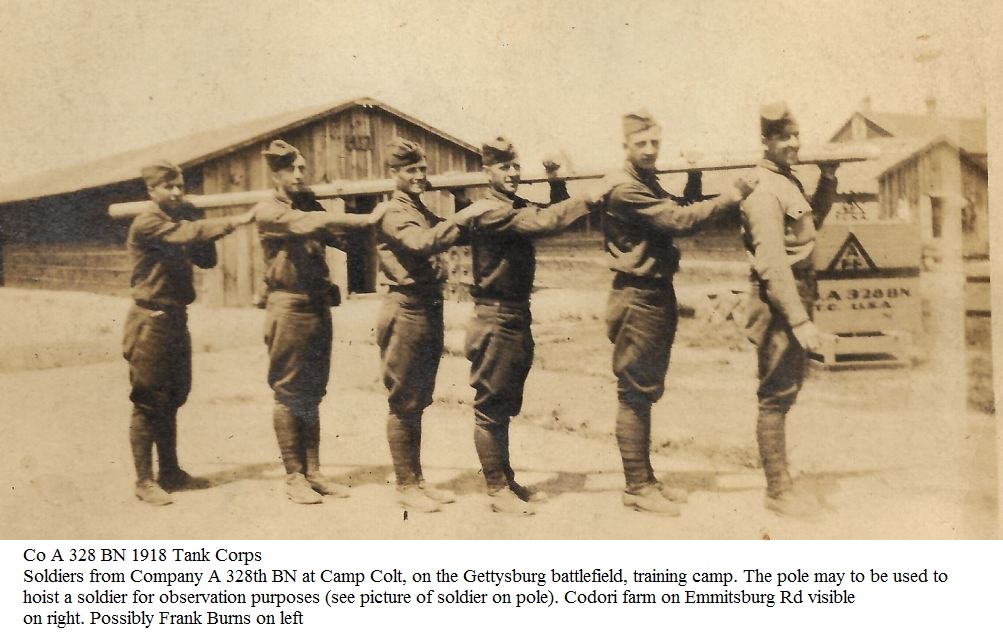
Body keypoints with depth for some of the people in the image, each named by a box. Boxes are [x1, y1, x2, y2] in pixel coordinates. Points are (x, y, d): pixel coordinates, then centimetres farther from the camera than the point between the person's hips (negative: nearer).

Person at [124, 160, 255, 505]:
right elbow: (187, 234, -27)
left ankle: (171, 473, 20)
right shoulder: (147, 223, -11)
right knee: (148, 402, -4)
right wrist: (235, 221, -34)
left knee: (172, 400, 12)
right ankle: (144, 480, 1)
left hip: (176, 319, 8)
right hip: (151, 320, -8)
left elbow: (207, 259, 9)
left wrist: (198, 220, -2)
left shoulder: (180, 223, 15)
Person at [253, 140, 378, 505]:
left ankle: (313, 472, 15)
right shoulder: (268, 211, -5)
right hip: (289, 308, -6)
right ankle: (294, 477, 6)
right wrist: (365, 219, -27)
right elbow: (306, 224, -22)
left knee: (312, 393, 9)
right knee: (288, 393, 0)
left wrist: (366, 228, -13)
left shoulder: (310, 206, 16)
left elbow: (338, 236, 6)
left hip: (318, 307, 6)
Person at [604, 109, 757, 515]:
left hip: (658, 296, 10)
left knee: (646, 392, 14)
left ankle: (645, 478, 22)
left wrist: (694, 178, 8)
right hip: (637, 299, -10)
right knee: (634, 394, -4)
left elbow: (683, 209, 19)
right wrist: (732, 196, -22)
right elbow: (679, 221, -24)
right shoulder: (626, 190, -16)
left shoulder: (650, 186, 17)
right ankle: (636, 487, 2)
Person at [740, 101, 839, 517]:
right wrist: (799, 320, -26)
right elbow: (772, 262, -23)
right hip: (776, 303, -10)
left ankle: (781, 482, 28)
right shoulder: (764, 190, -17)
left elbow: (811, 222, 30)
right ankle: (777, 491, 5)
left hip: (796, 297, 10)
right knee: (776, 396, -3)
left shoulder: (788, 183, 15)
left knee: (785, 392, 17)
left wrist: (828, 178, 17)